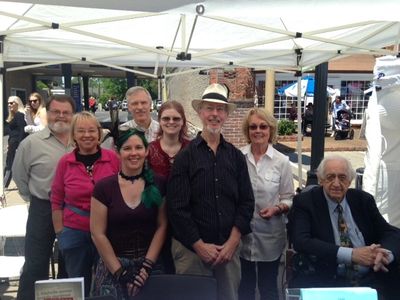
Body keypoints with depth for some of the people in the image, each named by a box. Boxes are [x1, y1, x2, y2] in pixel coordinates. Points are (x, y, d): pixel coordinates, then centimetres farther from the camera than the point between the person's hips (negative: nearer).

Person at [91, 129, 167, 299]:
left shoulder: (157, 185, -1)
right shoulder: (104, 187, -6)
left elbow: (162, 226, -1)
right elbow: (98, 234, -6)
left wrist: (147, 265, -9)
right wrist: (120, 272, -8)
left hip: (150, 263, 1)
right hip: (113, 266, -1)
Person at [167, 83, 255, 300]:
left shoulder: (236, 156, 6)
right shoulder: (185, 155, -4)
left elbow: (246, 202, 3)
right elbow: (177, 207, -9)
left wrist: (232, 242, -6)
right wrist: (200, 246, -10)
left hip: (228, 247, 3)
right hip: (192, 247, -3)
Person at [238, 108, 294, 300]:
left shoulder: (282, 161, -5)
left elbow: (288, 198, 0)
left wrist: (276, 209, -18)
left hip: (270, 234, 0)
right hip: (242, 232, 1)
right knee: (245, 284, 19)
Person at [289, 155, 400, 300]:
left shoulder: (363, 200, 9)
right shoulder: (305, 201, -2)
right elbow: (301, 242, -15)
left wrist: (386, 253, -17)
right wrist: (351, 254, -24)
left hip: (370, 279, 2)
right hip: (327, 281, -2)